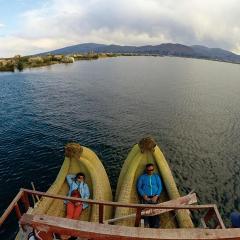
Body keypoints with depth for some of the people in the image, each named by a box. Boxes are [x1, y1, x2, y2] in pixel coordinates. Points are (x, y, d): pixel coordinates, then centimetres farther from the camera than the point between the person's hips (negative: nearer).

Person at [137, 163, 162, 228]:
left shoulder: (157, 177, 15)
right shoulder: (142, 177, 10)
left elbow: (160, 187, 9)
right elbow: (139, 187, 6)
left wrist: (156, 196, -4)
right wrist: (144, 196, -6)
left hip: (154, 198, 1)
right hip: (145, 198, -1)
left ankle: (155, 226, -4)